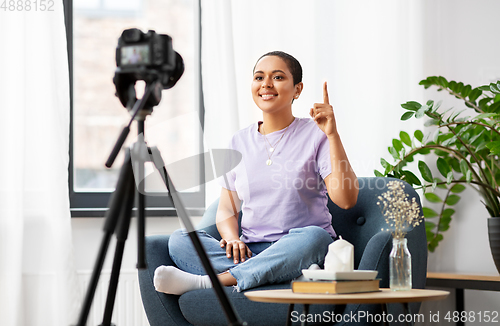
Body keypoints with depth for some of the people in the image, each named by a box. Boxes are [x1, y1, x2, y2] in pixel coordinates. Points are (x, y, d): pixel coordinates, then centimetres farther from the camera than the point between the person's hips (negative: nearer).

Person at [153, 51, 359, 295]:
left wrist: (332, 134, -18)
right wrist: (233, 240, -9)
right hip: (252, 251, 3)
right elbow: (226, 210, 15)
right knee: (179, 240, -19)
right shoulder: (240, 142, 14)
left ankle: (204, 283, -38)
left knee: (313, 237, -38)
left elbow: (346, 199, -11)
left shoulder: (315, 135, 2)